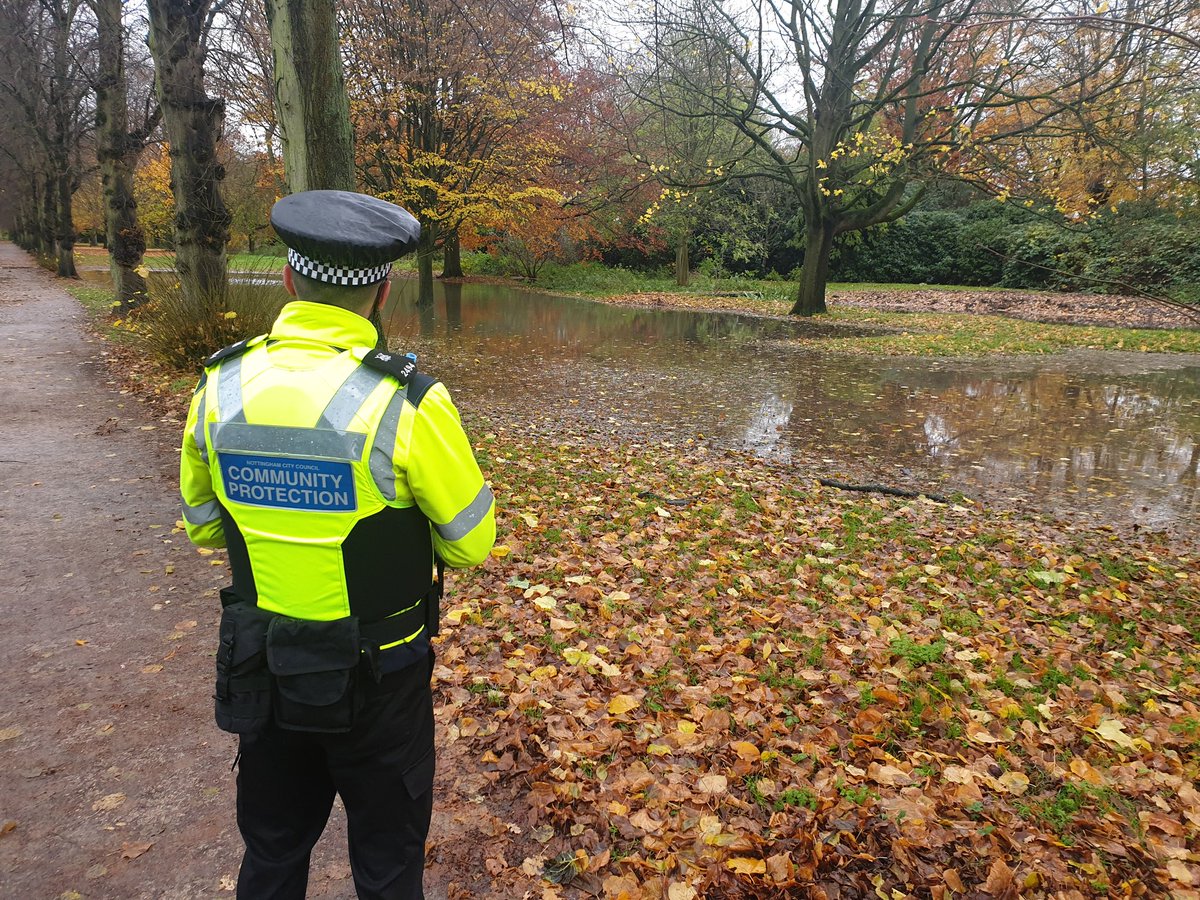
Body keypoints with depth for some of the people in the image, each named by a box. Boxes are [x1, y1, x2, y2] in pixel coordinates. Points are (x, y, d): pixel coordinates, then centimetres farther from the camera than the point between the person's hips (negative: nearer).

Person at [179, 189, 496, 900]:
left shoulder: (221, 388, -10)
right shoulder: (406, 403, -24)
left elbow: (203, 523, 5)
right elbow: (471, 542, -12)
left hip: (262, 672, 4)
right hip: (377, 679, -4)